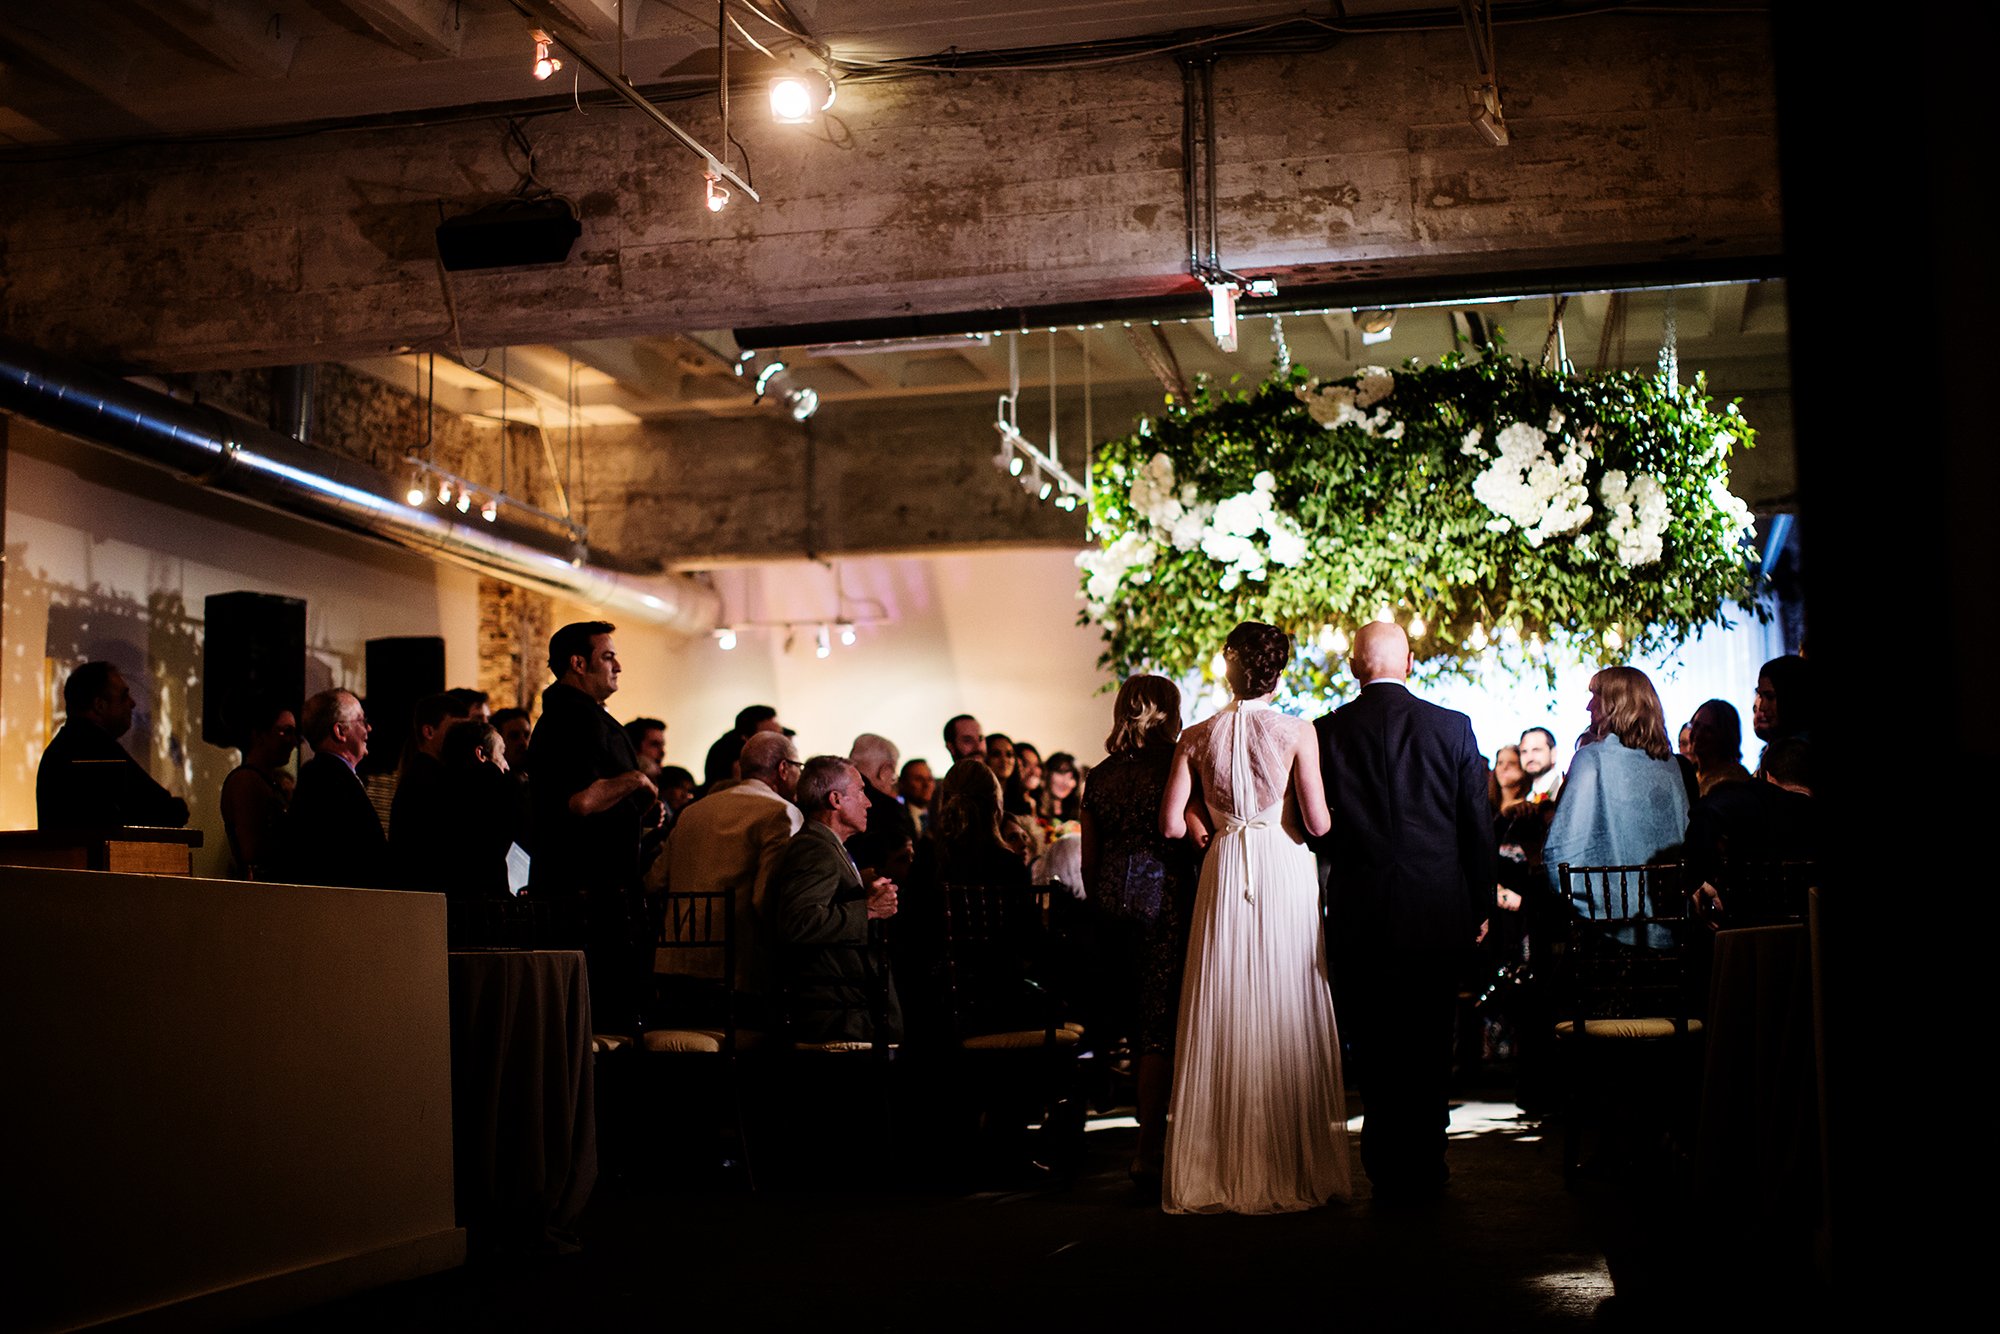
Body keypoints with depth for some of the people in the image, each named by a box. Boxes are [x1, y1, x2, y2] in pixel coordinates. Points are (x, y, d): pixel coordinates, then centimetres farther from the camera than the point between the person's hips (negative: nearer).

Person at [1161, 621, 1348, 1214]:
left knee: (1223, 1014, 6)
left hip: (1223, 876, 2)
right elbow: (1317, 823, -7)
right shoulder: (1296, 733, -5)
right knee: (1287, 1010, 3)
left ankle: (1220, 1170, 8)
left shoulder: (1196, 738, 2)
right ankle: (1294, 1167, 6)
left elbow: (1172, 825, 1)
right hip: (1284, 875, -2)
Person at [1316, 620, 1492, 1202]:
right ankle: (1425, 1169, 16)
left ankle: (1387, 1170, 13)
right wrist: (1481, 906, 10)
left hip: (1361, 915, 0)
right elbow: (1478, 825, 1)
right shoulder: (1453, 727, -3)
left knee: (1375, 1051, 8)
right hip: (1438, 914, 0)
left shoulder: (1327, 732, -4)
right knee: (1430, 1048, 10)